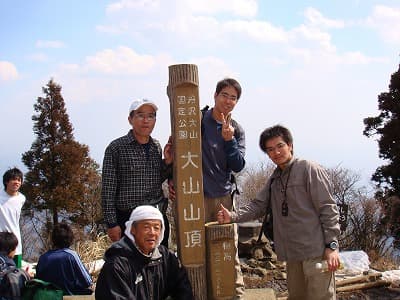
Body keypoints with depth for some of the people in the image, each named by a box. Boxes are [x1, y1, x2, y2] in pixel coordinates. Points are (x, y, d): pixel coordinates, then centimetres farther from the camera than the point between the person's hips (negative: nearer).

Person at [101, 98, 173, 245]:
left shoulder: (156, 146, 10)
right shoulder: (116, 148, -6)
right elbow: (108, 190, -7)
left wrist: (167, 162, 1)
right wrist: (112, 224, -10)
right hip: (128, 219, -5)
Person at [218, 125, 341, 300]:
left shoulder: (309, 169, -6)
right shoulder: (274, 180, 17)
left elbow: (327, 208, -10)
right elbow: (258, 205, 10)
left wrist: (332, 245, -15)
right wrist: (233, 216, -8)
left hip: (316, 251, -7)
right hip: (293, 253, 7)